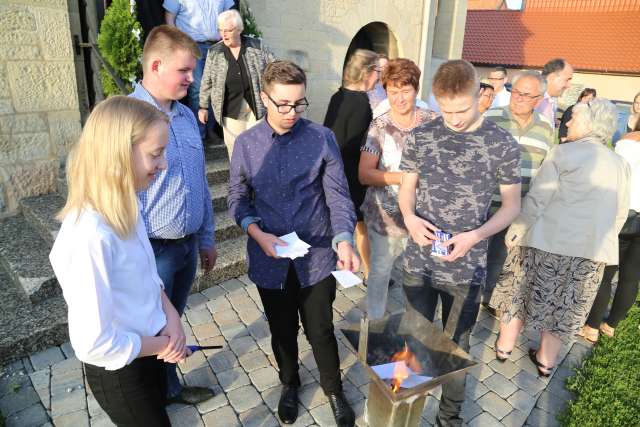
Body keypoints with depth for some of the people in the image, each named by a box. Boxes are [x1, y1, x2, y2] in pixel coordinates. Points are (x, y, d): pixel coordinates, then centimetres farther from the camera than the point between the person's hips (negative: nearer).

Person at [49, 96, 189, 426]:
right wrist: (161, 345, -15)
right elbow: (94, 343, -31)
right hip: (119, 370, -7)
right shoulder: (90, 236, -35)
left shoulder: (124, 205, -8)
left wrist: (170, 315, -8)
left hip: (149, 351, 7)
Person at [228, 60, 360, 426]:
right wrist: (258, 234, -14)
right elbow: (238, 199, 3)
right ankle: (290, 384, 49)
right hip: (269, 260, 2)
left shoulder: (323, 139, -8)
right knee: (282, 331, 21)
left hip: (317, 256, -1)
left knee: (321, 332, 13)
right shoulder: (246, 144, -3)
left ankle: (334, 390, 41)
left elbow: (338, 195, -9)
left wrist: (344, 240, -25)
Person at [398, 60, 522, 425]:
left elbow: (512, 205, -1)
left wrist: (476, 235, -18)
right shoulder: (420, 137, -4)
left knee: (456, 347, 16)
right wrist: (409, 218, -14)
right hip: (419, 262, 2)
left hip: (466, 269, -1)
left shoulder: (503, 145, -9)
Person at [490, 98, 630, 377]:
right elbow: (620, 214, 13)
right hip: (592, 248, 5)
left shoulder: (563, 152, -8)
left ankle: (504, 347, 26)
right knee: (563, 304, 15)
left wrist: (515, 231, -5)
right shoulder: (619, 163, 9)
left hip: (550, 239, -4)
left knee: (523, 292, 12)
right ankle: (546, 360, 28)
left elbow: (537, 200, -12)